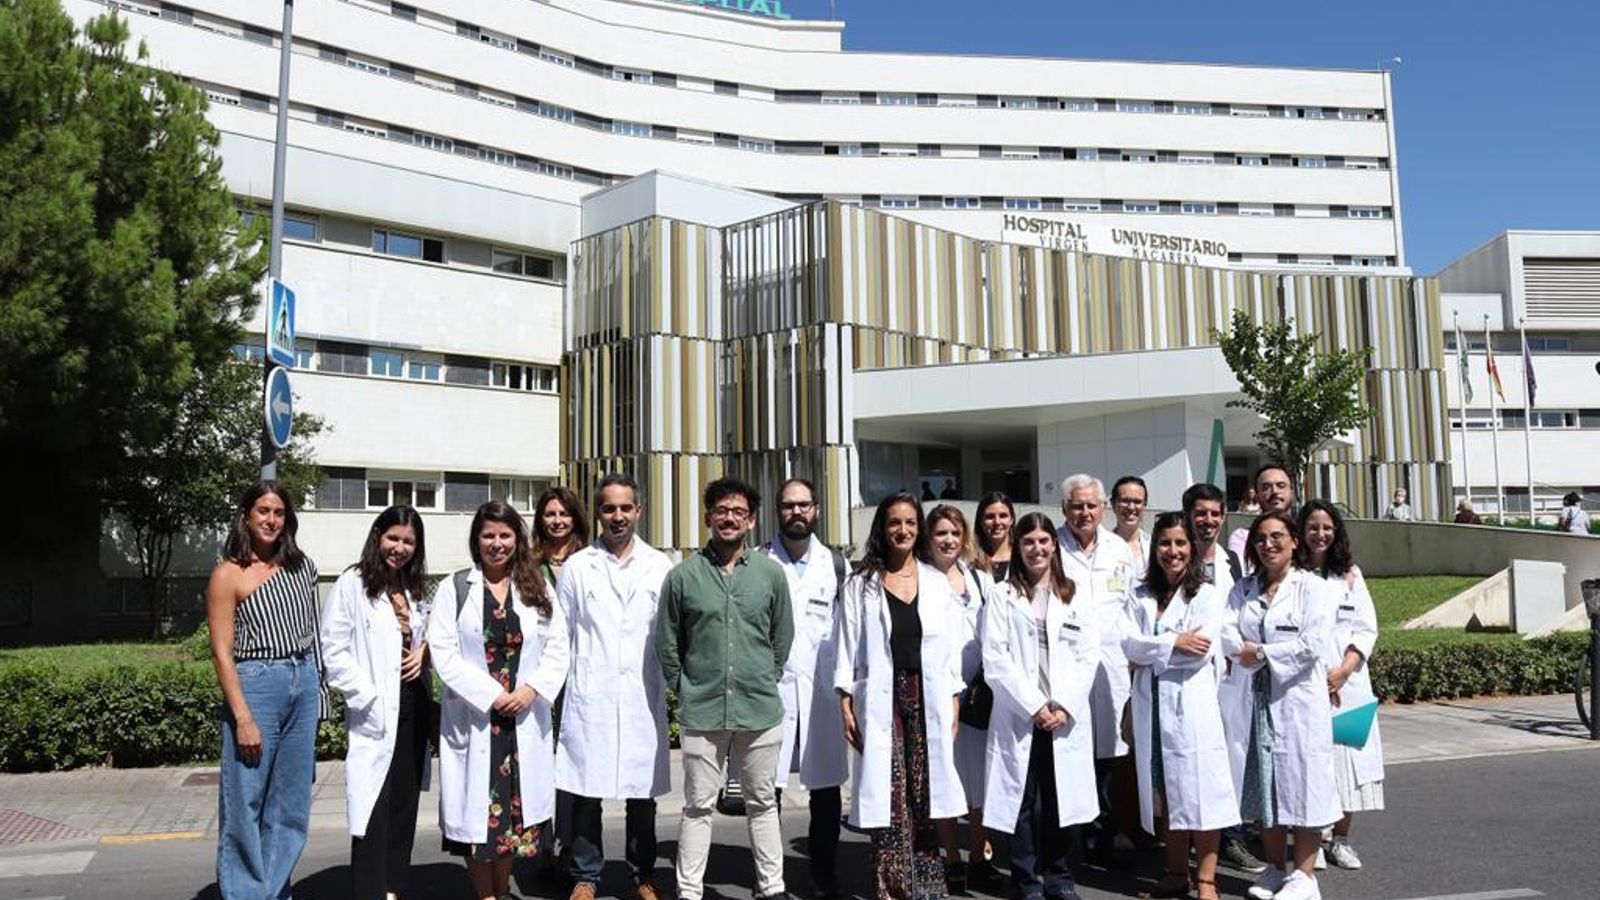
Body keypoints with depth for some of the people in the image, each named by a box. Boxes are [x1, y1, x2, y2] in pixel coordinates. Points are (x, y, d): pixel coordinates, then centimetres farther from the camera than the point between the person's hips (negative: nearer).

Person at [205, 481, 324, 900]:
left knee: (290, 803, 11)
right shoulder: (228, 574, -6)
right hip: (256, 686, -5)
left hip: (304, 683, 5)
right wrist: (243, 718, -14)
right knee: (246, 803, 0)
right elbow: (222, 653, -9)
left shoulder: (301, 564, 9)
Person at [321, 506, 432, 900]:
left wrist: (424, 651, 2)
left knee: (404, 805, 12)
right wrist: (368, 697, -17)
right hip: (376, 713, -6)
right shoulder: (352, 584, -8)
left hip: (413, 706, 6)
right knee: (375, 811, -5)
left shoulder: (414, 589, 12)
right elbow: (334, 652, -12)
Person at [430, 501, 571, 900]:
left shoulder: (537, 590, 9)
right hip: (472, 717, -2)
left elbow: (558, 649, 5)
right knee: (477, 805, 2)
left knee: (516, 802, 7)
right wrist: (491, 695, -13)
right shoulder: (455, 588, 1)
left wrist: (531, 689, -11)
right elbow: (444, 653, -6)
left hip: (525, 718, 2)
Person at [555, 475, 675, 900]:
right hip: (589, 698, -1)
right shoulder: (576, 567, 3)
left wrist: (669, 683, 4)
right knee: (587, 792, 4)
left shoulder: (659, 566, 4)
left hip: (643, 698, 1)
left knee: (642, 793, 8)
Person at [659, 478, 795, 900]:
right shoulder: (682, 576, -2)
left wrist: (765, 683, 11)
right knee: (698, 806, 7)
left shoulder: (770, 574, 2)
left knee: (762, 803, 13)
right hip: (702, 712, -1)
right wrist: (685, 689, 7)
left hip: (761, 709, 1)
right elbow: (667, 644, 6)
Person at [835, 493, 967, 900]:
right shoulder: (861, 584, 3)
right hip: (881, 701, -2)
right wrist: (846, 706, -5)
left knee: (925, 795, 6)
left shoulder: (937, 583, 10)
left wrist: (953, 707, 5)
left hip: (928, 700, 2)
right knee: (889, 797, -2)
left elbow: (951, 648, 10)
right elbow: (848, 648, 1)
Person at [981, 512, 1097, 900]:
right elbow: (995, 659, -4)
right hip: (1019, 717, -2)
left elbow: (1088, 657, 4)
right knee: (1024, 800, 1)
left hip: (1066, 716, 2)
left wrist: (1064, 706, -7)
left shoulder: (1074, 598, 11)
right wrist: (1034, 706, -9)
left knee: (1060, 799, 6)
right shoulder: (1003, 596, 3)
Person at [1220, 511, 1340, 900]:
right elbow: (1226, 632, 0)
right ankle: (1275, 869, 21)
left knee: (1301, 784, -1)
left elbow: (1314, 642, -12)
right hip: (1254, 701, 4)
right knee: (1265, 785, 9)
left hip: (1298, 701, -4)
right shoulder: (1243, 589, 13)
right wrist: (1252, 651, -17)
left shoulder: (1311, 586, 0)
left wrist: (1261, 654, -9)